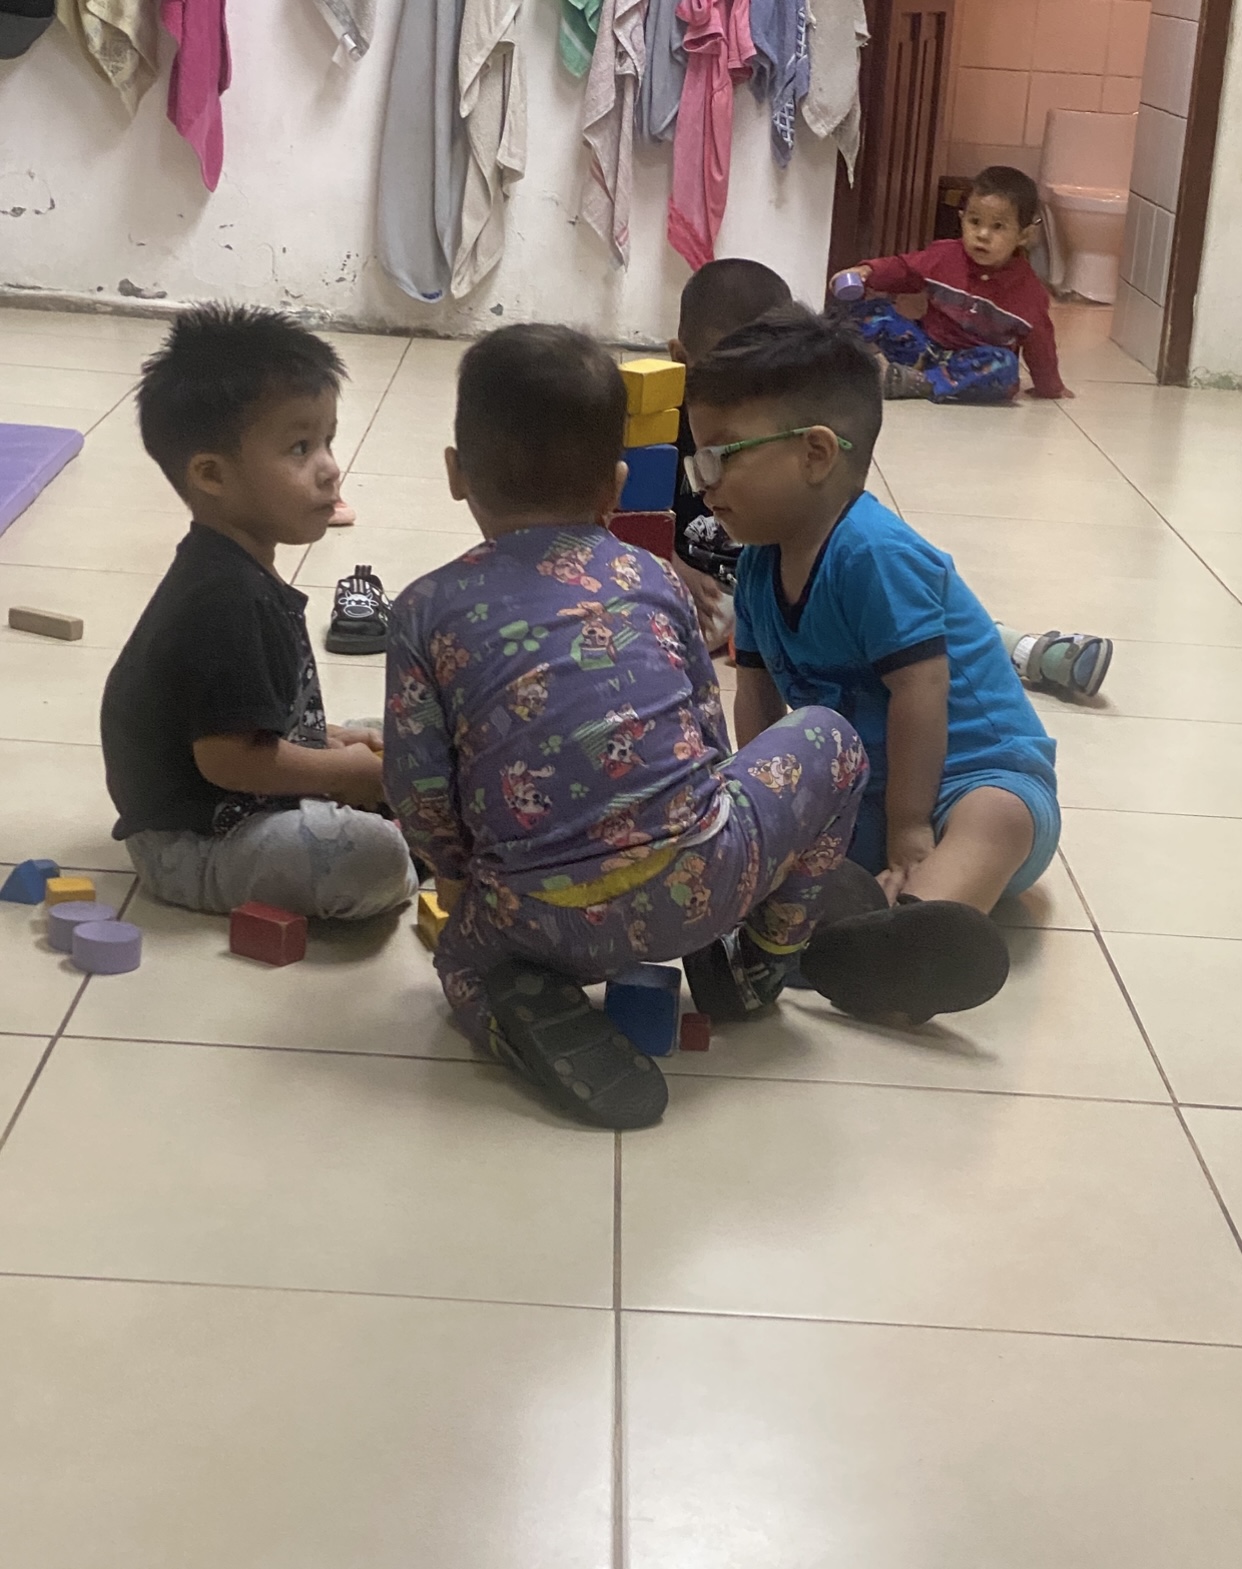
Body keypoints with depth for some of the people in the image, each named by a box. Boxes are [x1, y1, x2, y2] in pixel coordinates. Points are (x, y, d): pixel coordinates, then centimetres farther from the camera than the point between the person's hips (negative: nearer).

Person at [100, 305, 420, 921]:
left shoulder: (235, 570, 5)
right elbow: (228, 756, -29)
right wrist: (349, 770, -16)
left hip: (232, 808, 11)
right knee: (374, 858, -26)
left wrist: (328, 739, 7)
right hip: (190, 843, -11)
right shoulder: (228, 599, -28)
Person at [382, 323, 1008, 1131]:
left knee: (467, 952, 35)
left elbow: (421, 795, 3)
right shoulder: (655, 579, 13)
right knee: (827, 739, 23)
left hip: (543, 916, 1)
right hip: (697, 880, 0)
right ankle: (759, 959, 26)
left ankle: (534, 1011, 2)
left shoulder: (426, 610, 8)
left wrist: (468, 876, 22)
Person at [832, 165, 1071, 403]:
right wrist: (867, 271, -13)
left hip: (976, 362, -2)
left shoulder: (1028, 291, -9)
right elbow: (901, 270, 6)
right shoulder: (944, 256, -4)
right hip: (927, 346, 2)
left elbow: (1038, 343, 0)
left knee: (1004, 367, -38)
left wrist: (1049, 388, 8)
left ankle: (914, 383, -39)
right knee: (872, 312, -13)